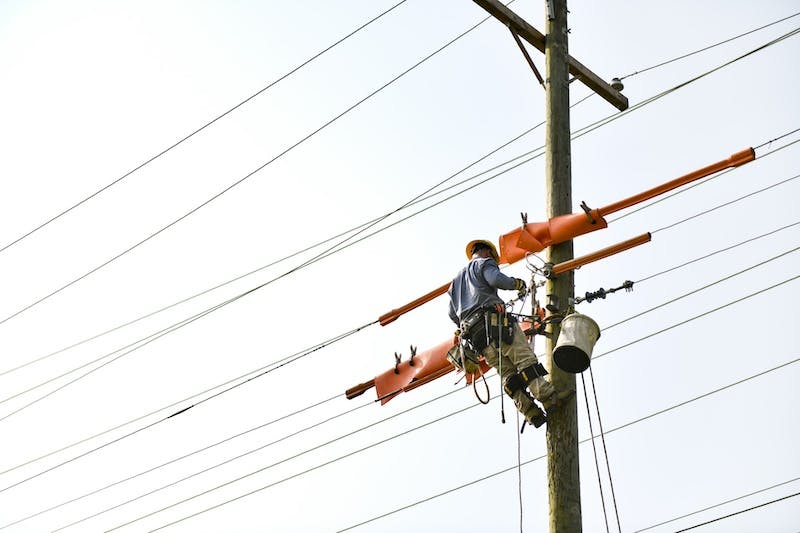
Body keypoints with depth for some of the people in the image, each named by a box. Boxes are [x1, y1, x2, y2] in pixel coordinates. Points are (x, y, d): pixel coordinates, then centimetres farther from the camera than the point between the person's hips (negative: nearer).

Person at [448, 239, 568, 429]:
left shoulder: (457, 279, 33)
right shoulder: (484, 263, 11)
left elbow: (452, 314, 27)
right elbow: (496, 279, -12)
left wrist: (465, 327, 38)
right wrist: (517, 283, 3)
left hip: (475, 335, 7)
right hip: (494, 319, -6)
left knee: (507, 373, -1)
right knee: (525, 358, -12)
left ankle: (531, 412, -11)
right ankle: (547, 396, -25)